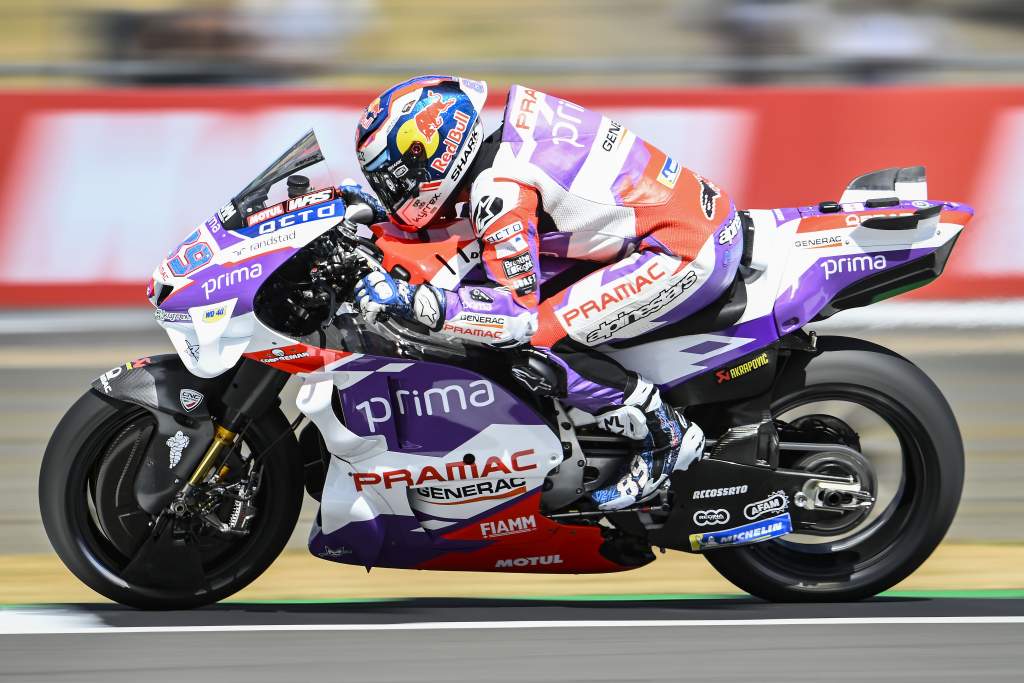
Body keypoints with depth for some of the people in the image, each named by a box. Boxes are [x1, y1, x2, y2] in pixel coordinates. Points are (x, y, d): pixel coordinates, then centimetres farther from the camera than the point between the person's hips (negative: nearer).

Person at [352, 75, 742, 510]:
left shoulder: (500, 190, -19)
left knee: (537, 344, -13)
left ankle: (664, 433, -2)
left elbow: (517, 314, -23)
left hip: (690, 255, -10)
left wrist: (412, 300, -22)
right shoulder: (499, 146, 8)